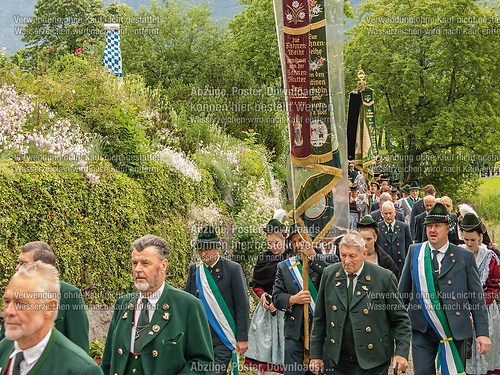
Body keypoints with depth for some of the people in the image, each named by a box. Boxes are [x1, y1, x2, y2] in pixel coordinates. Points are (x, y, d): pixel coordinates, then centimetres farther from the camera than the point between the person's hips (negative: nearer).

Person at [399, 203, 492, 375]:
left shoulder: (465, 257, -1)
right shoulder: (414, 252, 4)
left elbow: (477, 297, -1)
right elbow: (403, 291, 10)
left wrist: (482, 333, -7)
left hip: (454, 329, -1)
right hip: (422, 329, 1)